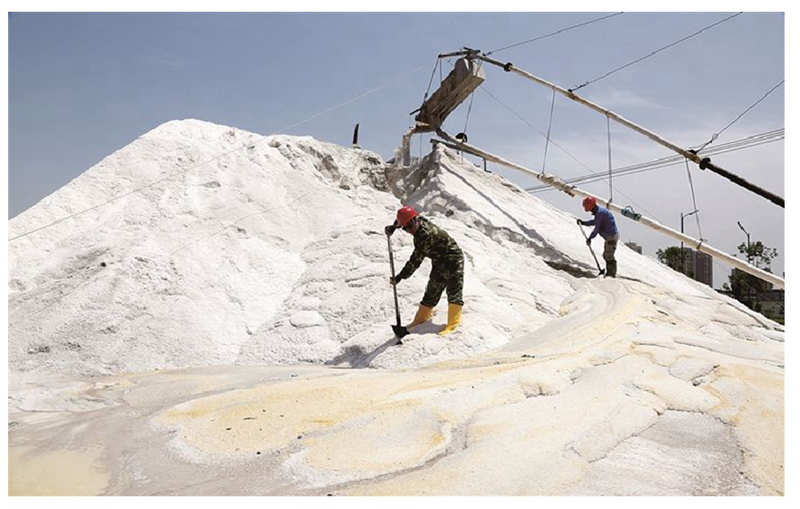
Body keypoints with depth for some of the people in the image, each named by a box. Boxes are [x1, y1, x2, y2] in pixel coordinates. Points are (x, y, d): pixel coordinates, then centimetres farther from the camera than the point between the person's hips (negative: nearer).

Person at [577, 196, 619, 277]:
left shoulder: (600, 212, -20)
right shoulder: (599, 211, 11)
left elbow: (597, 228, -18)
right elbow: (594, 222, 26)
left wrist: (590, 238, -9)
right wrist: (583, 223, 17)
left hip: (612, 236, -11)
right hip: (609, 236, 11)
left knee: (609, 256, -6)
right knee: (606, 255, 16)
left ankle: (612, 274, -1)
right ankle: (609, 272, 23)